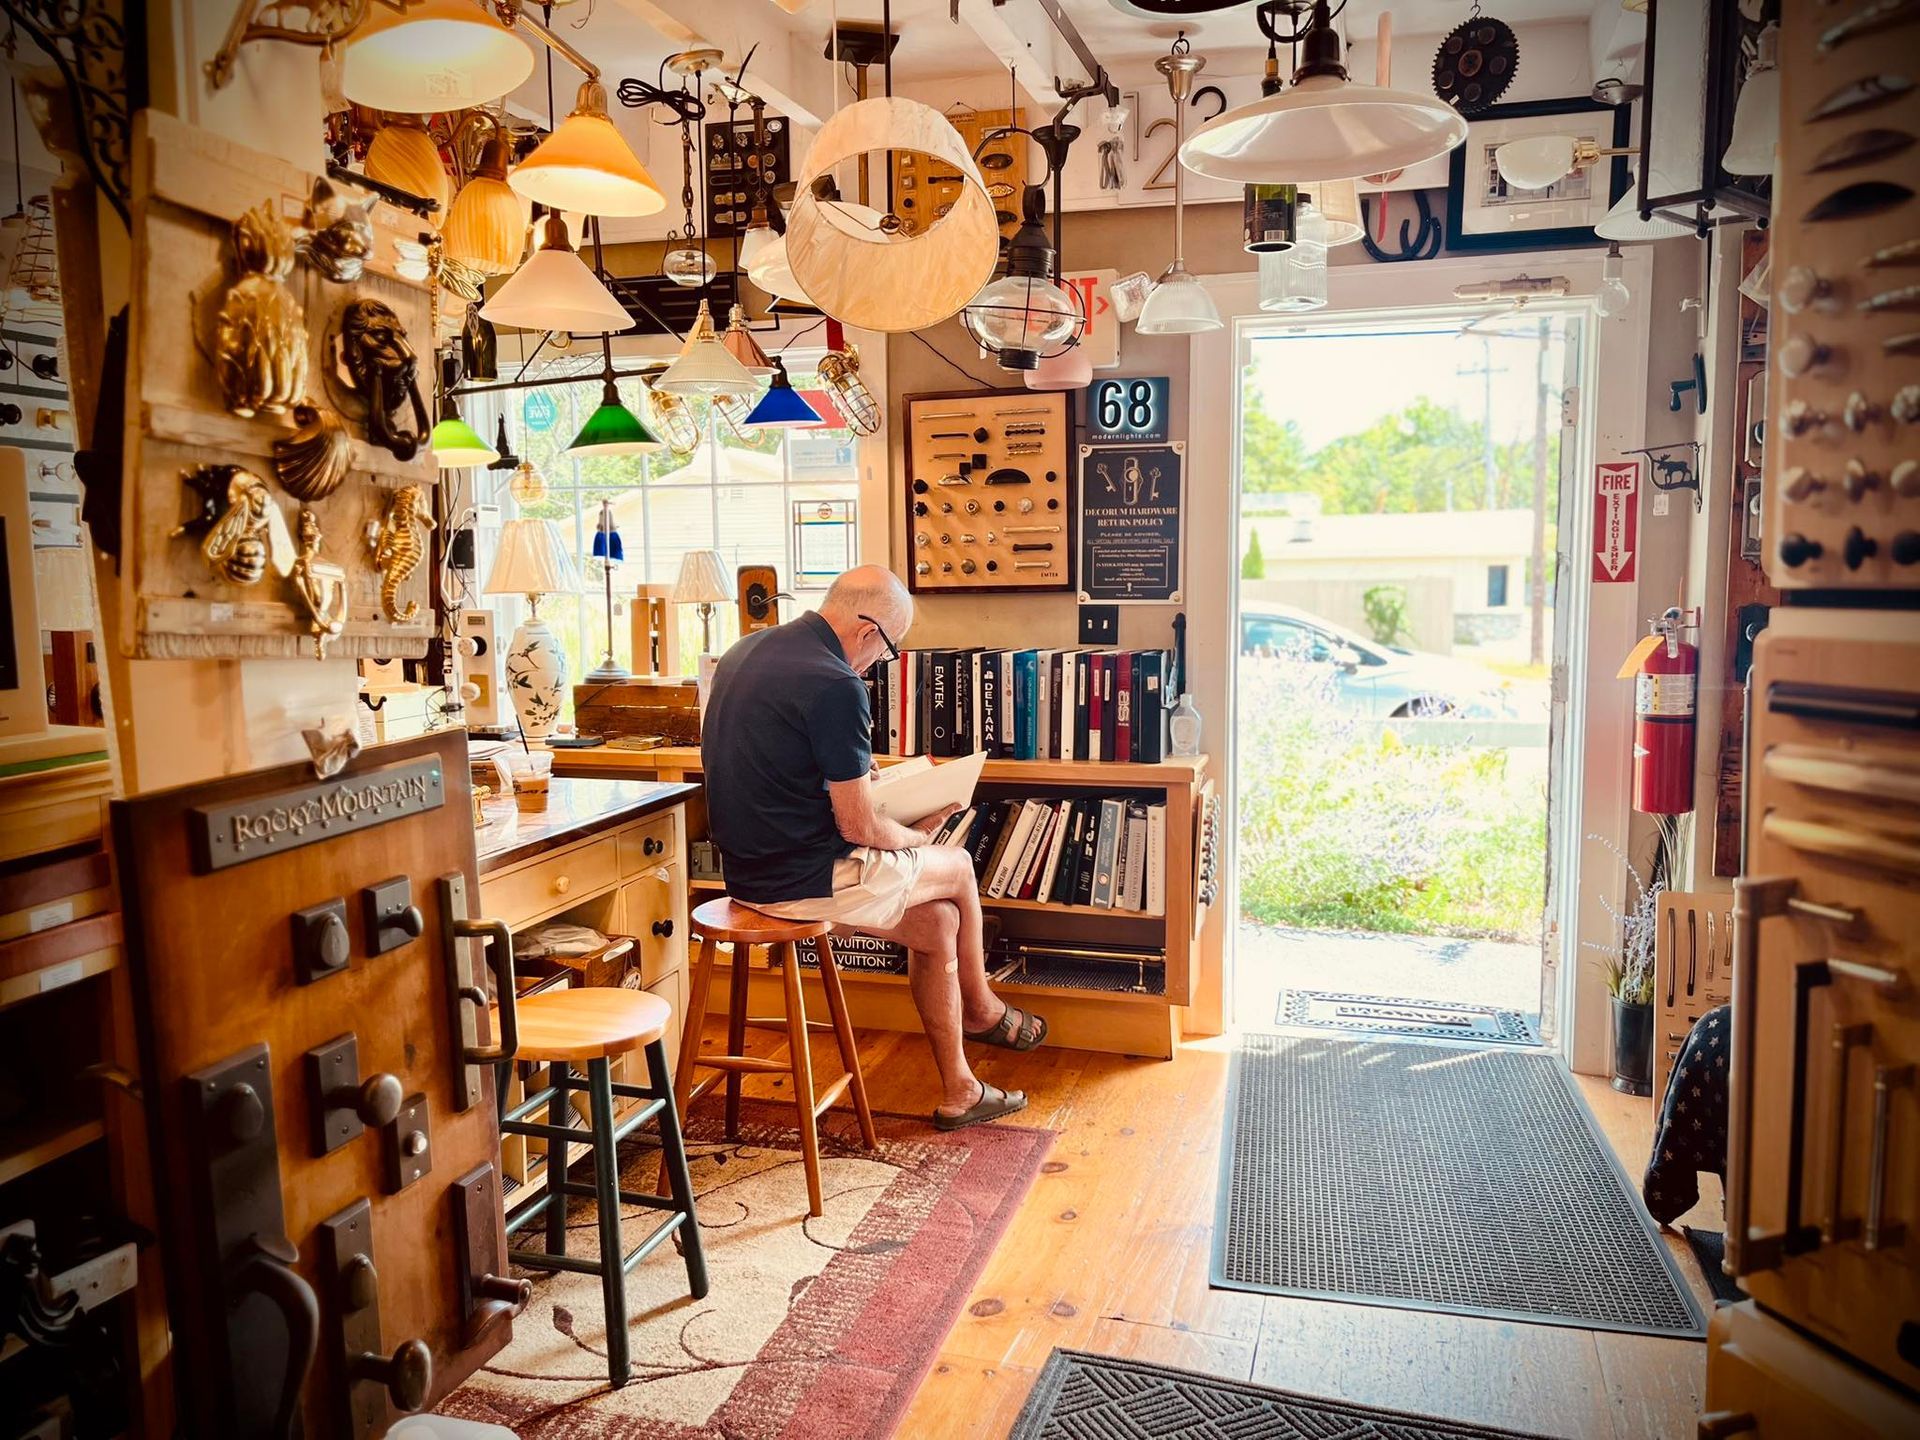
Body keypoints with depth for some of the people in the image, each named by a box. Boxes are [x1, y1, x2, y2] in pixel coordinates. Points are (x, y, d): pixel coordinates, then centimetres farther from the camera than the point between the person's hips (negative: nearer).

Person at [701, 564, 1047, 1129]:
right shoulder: (834, 685, -23)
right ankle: (983, 1011, 38)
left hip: (749, 869, 9)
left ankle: (958, 1091, 25)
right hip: (805, 881, -9)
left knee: (938, 922, 16)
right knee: (958, 867, 14)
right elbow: (858, 827, -19)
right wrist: (917, 836, 1)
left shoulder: (746, 650, 7)